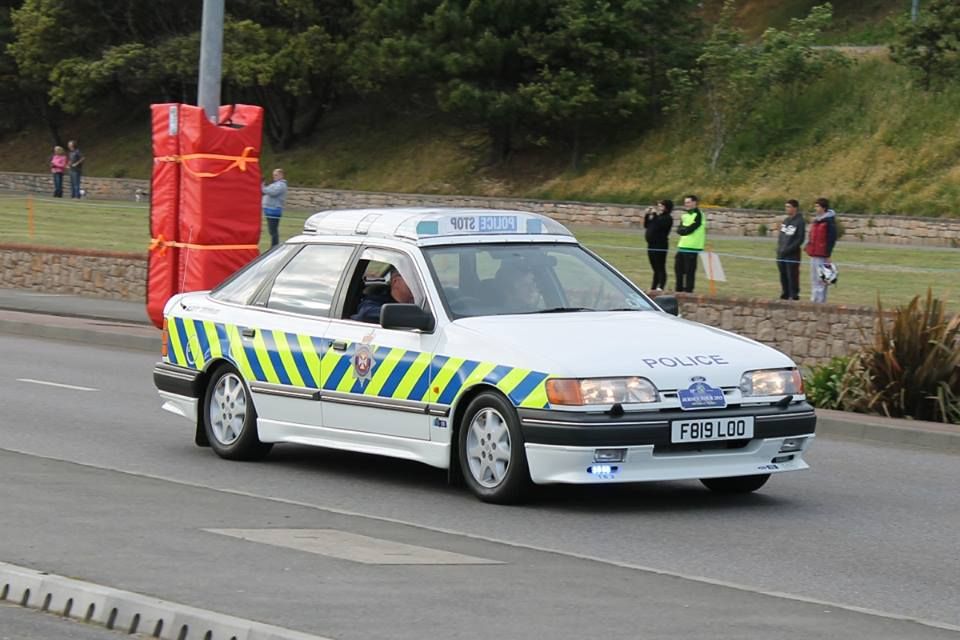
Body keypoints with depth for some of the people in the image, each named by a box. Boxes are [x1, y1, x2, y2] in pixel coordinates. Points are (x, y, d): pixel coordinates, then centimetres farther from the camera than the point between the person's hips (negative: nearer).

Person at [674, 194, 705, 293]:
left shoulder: (698, 215, -9)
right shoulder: (685, 215, 17)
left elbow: (690, 229, -16)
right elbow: (679, 229, 10)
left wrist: (683, 229, -1)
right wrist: (685, 229, -8)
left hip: (692, 247, -9)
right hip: (682, 245, 9)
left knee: (689, 270, -6)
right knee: (678, 267, 12)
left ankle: (688, 289, -2)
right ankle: (679, 288, 20)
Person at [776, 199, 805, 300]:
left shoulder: (800, 222, -8)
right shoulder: (785, 220, 15)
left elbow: (800, 239, -12)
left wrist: (788, 249, -16)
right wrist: (779, 248, 5)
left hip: (792, 255, -7)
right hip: (781, 254, 7)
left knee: (792, 276, -7)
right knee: (783, 275, 10)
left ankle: (794, 295, -3)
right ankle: (785, 294, 18)